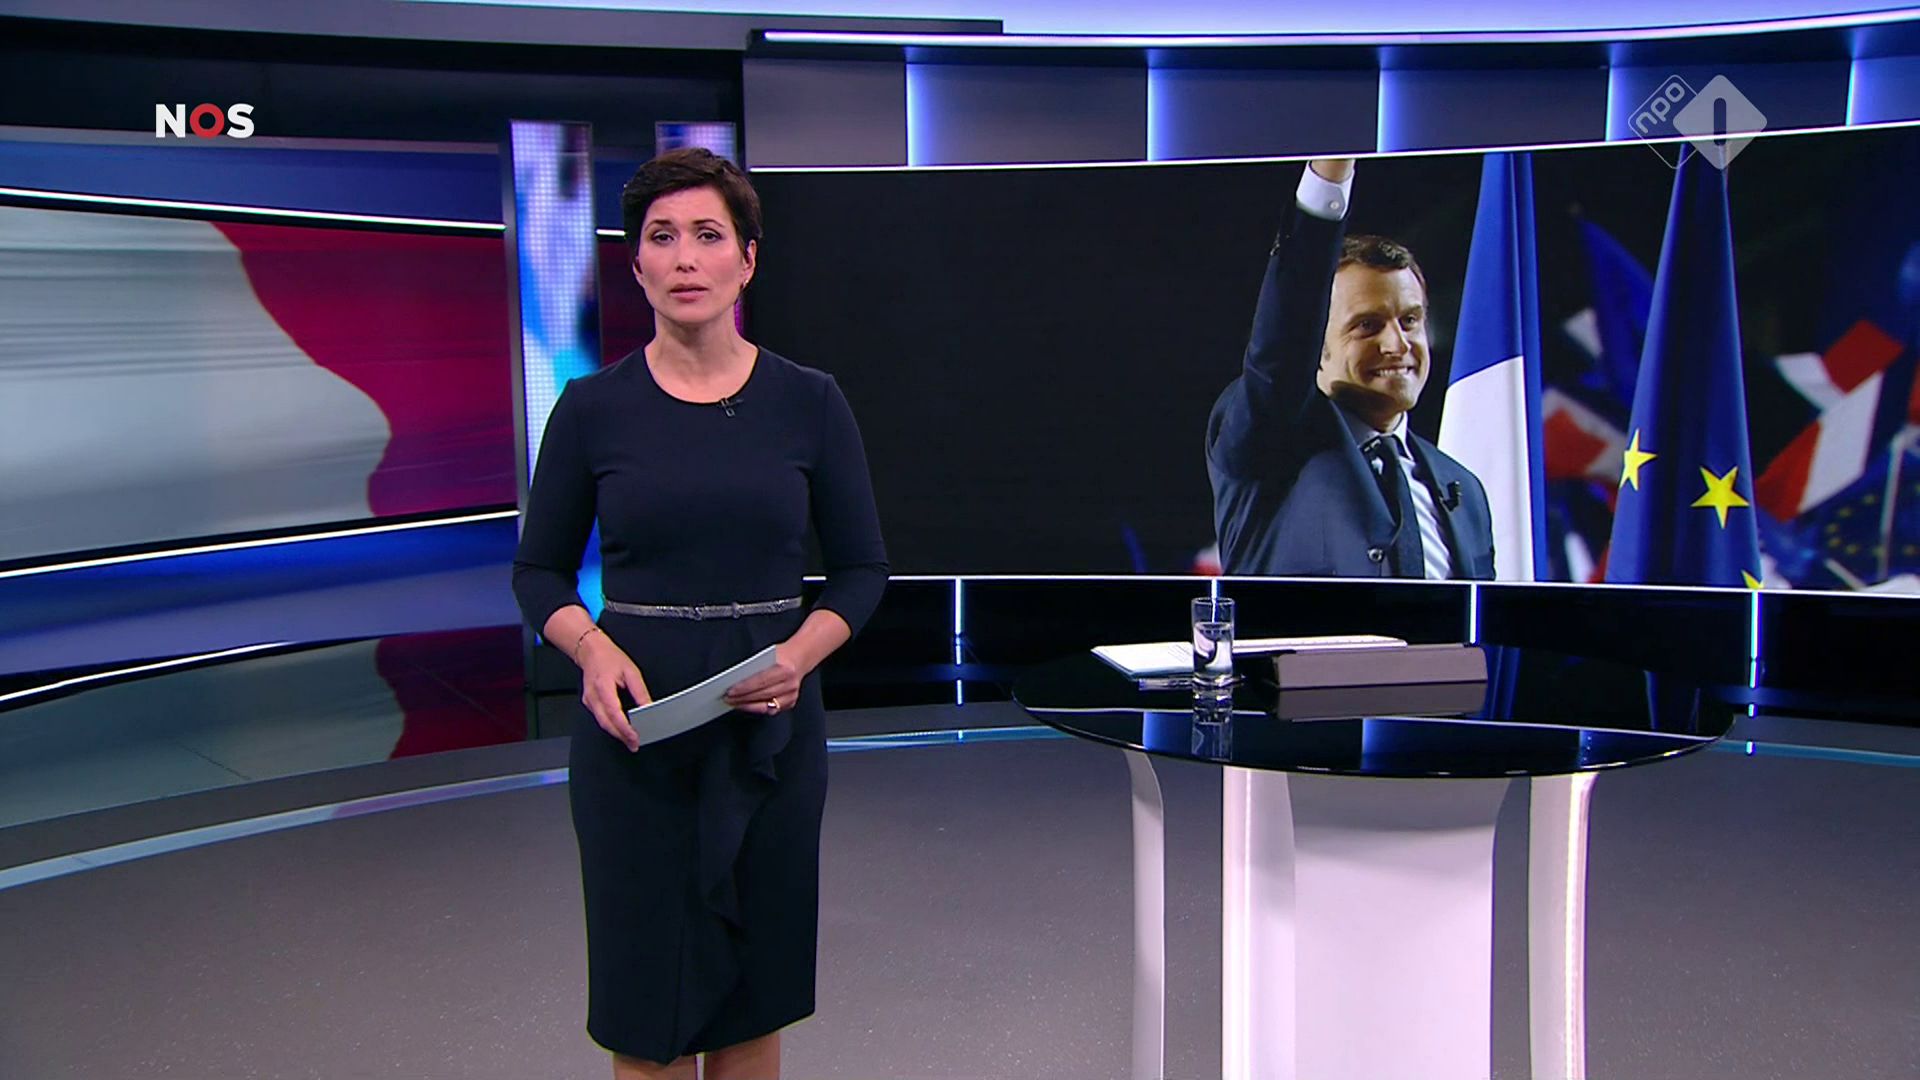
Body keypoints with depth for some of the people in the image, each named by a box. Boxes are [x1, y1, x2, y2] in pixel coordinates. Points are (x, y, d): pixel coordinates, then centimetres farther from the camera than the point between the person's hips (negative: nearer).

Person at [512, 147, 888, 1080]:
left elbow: (862, 566, 5)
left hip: (769, 725, 1)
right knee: (645, 1004, 6)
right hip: (635, 725, -1)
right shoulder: (593, 408, -2)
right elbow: (539, 568, 5)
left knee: (753, 997, 12)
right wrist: (593, 651, -14)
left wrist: (801, 653, -14)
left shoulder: (808, 402, -1)